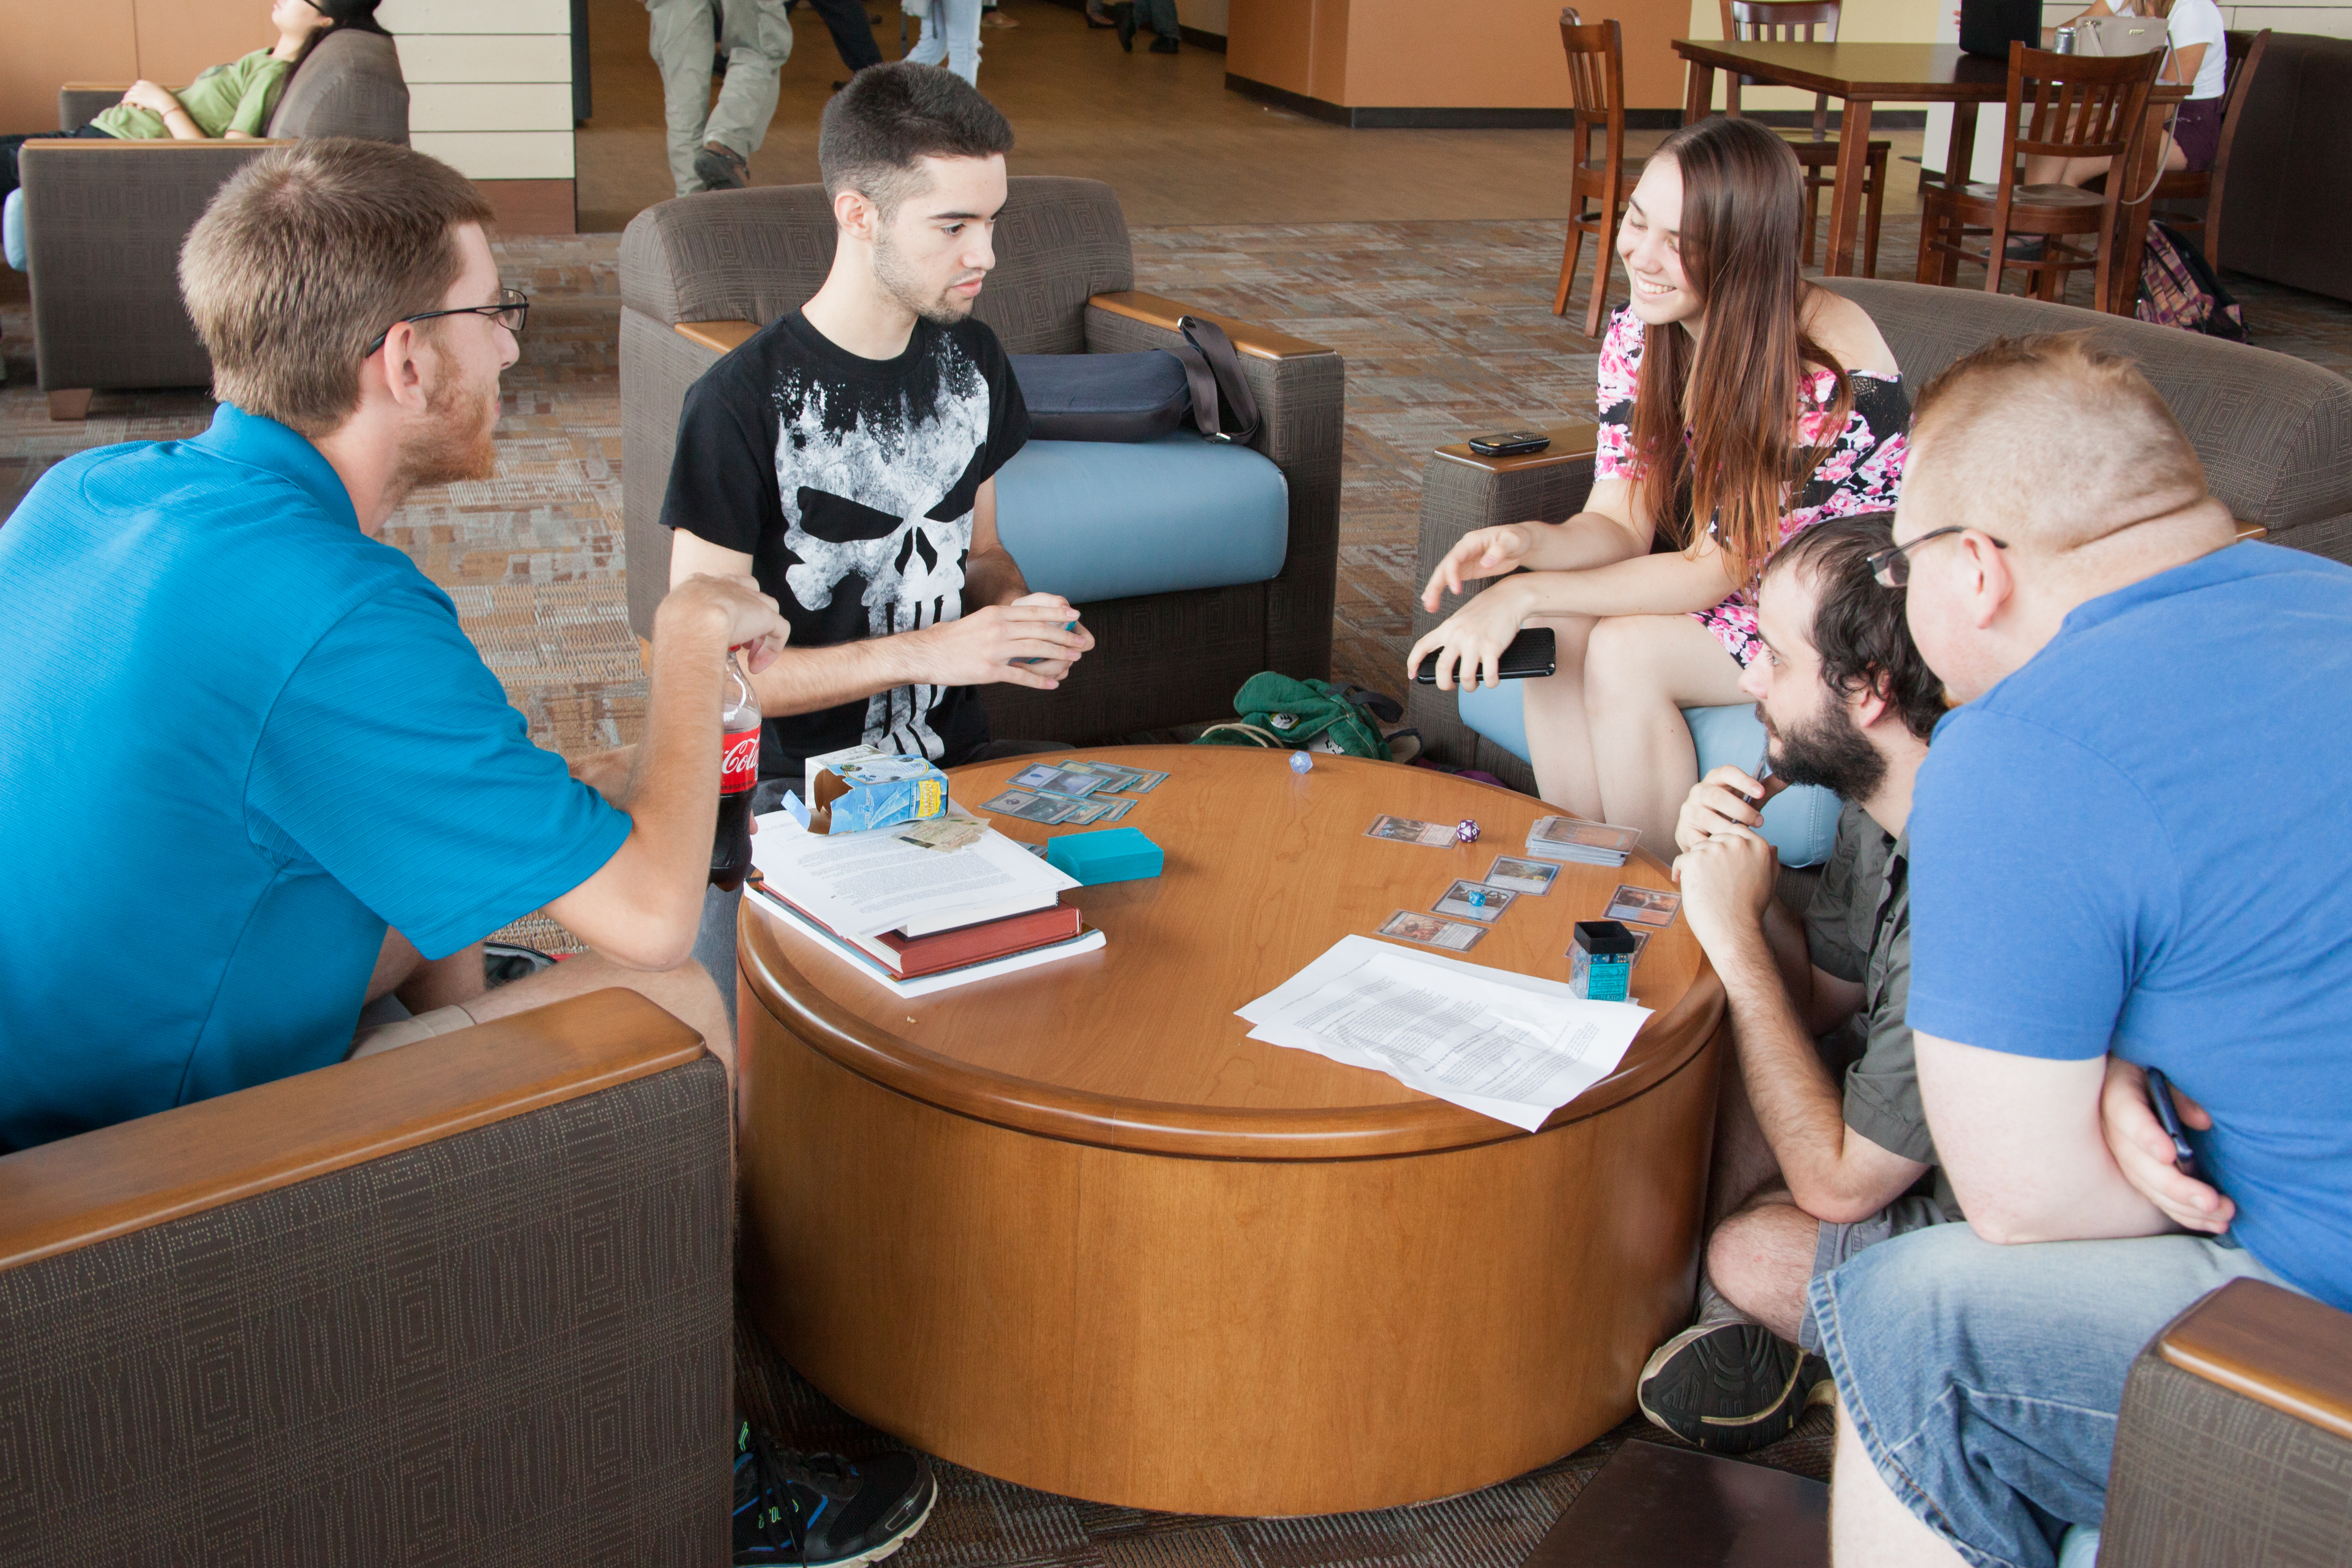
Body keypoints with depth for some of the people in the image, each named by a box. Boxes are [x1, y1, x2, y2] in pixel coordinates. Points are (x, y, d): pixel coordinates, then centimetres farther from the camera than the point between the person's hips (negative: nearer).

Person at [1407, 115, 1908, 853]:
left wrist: (1527, 593, -33)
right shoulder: (1639, 334, -6)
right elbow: (1618, 523, -7)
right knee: (1558, 628, -21)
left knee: (1623, 651, -26)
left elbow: (1719, 565, -26)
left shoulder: (1832, 368, -27)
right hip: (1724, 592, 6)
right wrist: (1525, 543, -30)